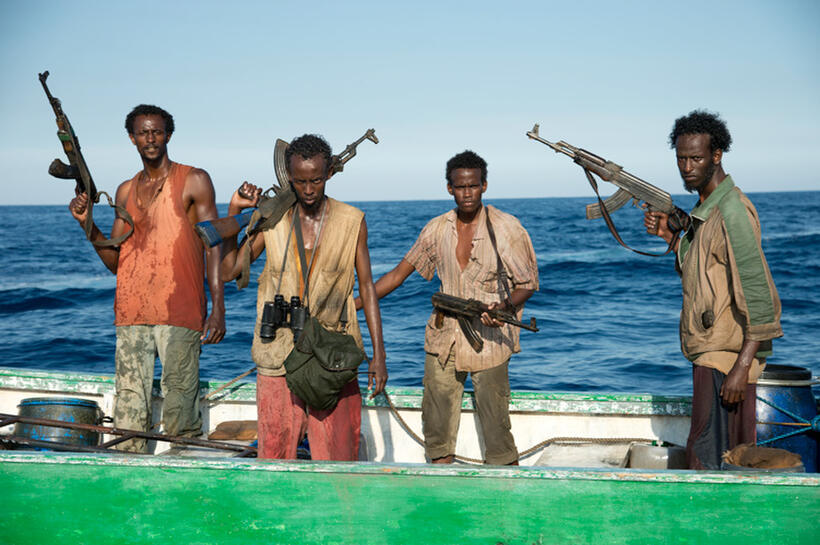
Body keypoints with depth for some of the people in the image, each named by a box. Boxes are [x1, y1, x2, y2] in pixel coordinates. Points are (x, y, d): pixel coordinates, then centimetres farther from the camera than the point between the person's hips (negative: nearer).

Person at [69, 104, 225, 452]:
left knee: (179, 410, -5)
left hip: (180, 313, -4)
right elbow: (115, 261, 19)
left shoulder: (194, 182, 4)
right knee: (129, 408, 2)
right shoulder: (126, 191, 18)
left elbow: (213, 246, -2)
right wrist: (87, 224, 3)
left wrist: (218, 308, -11)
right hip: (131, 312, 5)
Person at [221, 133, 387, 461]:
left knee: (337, 453, 2)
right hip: (278, 355, 1)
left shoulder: (351, 221, 2)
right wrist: (234, 212, 1)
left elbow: (366, 286, 5)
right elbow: (229, 271, 7)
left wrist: (378, 354, 0)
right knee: (275, 450, 5)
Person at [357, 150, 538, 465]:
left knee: (495, 427, -3)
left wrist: (506, 306, -22)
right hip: (443, 341, 4)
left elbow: (528, 283, 0)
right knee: (436, 429, 8)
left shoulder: (506, 229, -5)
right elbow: (399, 274, 12)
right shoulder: (437, 229, 6)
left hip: (489, 342, -4)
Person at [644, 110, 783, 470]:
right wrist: (669, 234, 8)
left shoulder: (732, 211, -19)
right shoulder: (706, 207, 12)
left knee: (706, 458, -7)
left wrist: (742, 365, -26)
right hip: (713, 350, 10)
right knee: (734, 454, 16)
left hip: (726, 355, -10)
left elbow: (758, 294, -23)